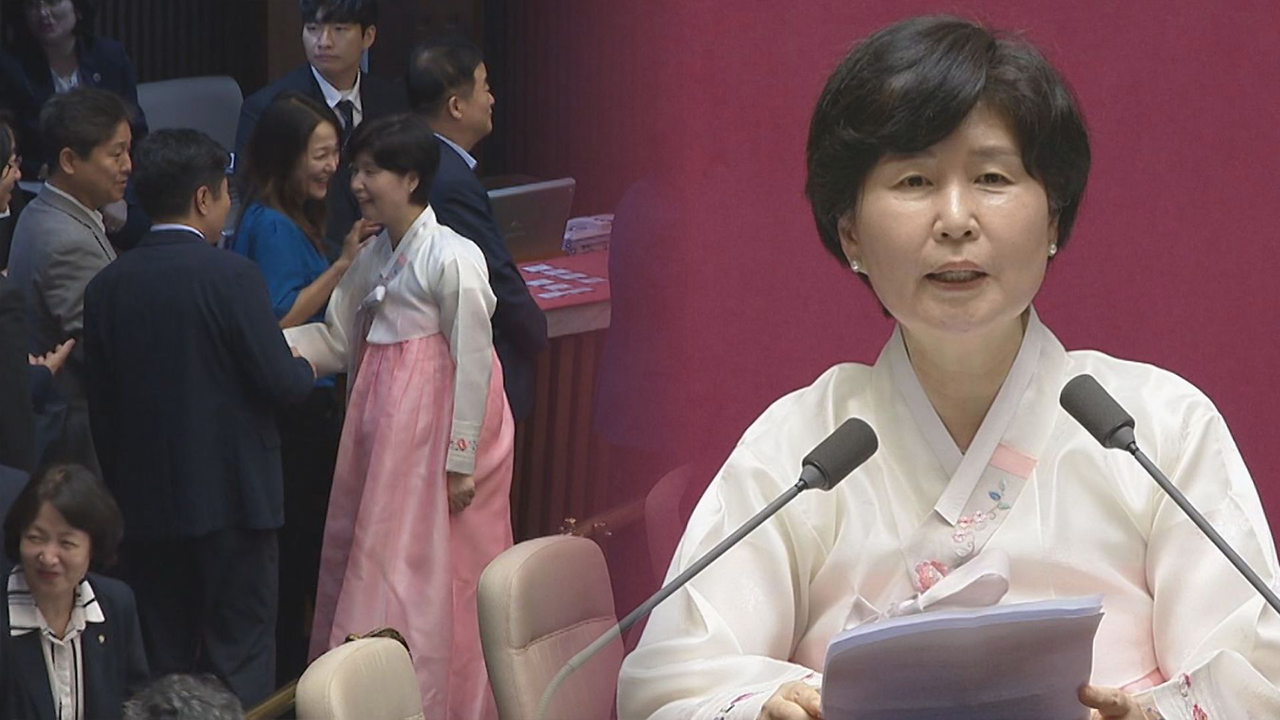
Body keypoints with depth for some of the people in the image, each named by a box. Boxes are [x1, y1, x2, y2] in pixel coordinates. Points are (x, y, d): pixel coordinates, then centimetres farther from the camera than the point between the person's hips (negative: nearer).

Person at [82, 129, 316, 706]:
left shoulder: (106, 287, 2)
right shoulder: (232, 277, -13)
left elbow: (100, 405, 6)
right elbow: (278, 382, -14)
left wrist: (120, 483, 15)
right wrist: (307, 369, 9)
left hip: (146, 501, 4)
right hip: (234, 495, -4)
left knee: (162, 662, 10)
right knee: (241, 653, 2)